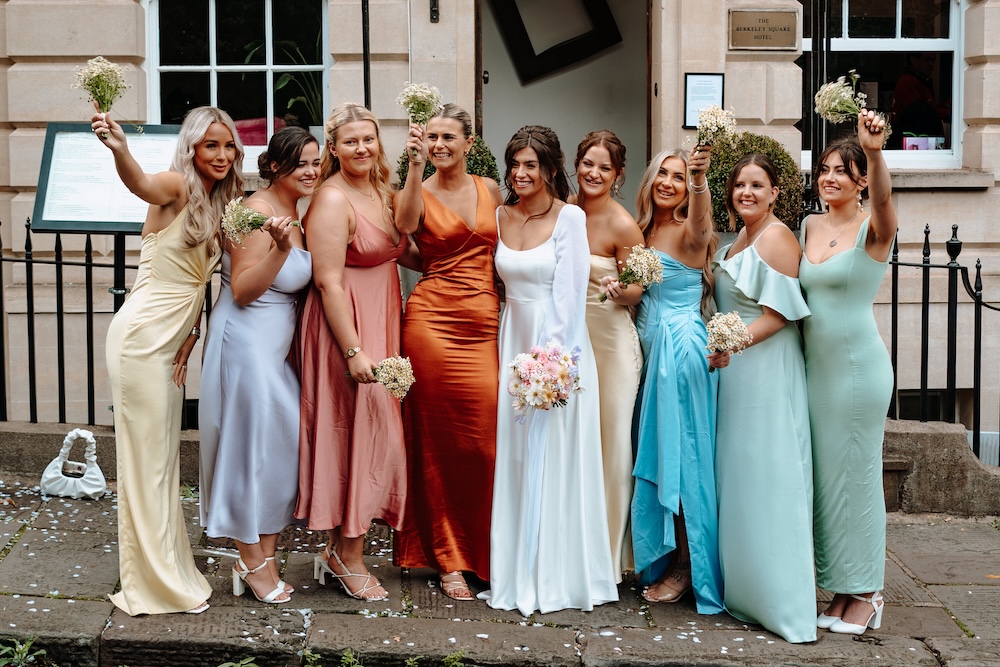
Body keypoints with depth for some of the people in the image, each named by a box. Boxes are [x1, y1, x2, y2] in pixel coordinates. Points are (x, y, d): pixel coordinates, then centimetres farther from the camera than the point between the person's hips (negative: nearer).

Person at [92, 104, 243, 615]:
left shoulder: (217, 206, 12)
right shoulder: (177, 187, -11)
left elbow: (197, 280, 12)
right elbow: (141, 185, -36)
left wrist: (192, 332, -1)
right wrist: (119, 150, -56)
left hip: (172, 341, 9)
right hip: (142, 336, -9)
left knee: (164, 456, 16)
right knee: (147, 457, -1)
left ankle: (168, 569, 28)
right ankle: (154, 583, 7)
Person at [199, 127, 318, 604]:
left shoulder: (293, 214, 12)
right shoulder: (257, 212, -17)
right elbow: (242, 291, -20)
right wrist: (281, 248, -30)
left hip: (275, 348, 10)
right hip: (246, 344, -10)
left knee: (285, 445, 11)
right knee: (252, 447, 0)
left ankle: (264, 558, 22)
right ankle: (252, 562, 14)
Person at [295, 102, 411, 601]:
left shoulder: (381, 191, 12)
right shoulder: (332, 200, -15)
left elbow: (402, 249, 11)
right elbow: (328, 281, -20)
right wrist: (355, 351, -23)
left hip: (381, 326, 9)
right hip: (346, 328, -9)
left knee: (371, 433, 12)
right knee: (355, 433, -2)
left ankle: (339, 550, 24)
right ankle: (347, 558, 12)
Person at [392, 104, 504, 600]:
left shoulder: (489, 190, 14)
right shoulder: (419, 193, 2)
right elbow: (405, 224, -21)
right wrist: (416, 165, -28)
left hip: (485, 323, 3)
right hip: (432, 321, -3)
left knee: (485, 440, -1)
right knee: (439, 439, 2)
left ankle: (485, 554, 15)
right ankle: (449, 559, 12)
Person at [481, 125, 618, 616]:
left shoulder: (570, 217, -6)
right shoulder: (500, 216, 9)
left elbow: (569, 291, -11)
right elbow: (500, 284, 12)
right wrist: (514, 350, 5)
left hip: (559, 346, -5)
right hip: (513, 341, 5)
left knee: (556, 460, 0)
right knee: (515, 461, 7)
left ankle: (559, 578, 11)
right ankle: (518, 574, 18)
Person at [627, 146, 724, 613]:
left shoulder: (688, 233, -9)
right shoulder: (643, 232, 13)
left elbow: (700, 223, -35)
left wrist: (700, 180, -52)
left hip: (682, 346, -8)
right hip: (652, 348, 8)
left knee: (680, 455, -3)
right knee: (656, 455, 12)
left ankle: (686, 567, 8)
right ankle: (664, 558, 24)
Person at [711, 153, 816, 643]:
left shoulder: (776, 238, -11)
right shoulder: (737, 241, 17)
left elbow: (779, 313, -17)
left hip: (765, 367, -9)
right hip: (734, 368, 9)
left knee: (765, 475, -7)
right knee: (735, 473, 12)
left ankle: (782, 600, -1)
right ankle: (742, 587, 21)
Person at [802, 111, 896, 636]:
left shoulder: (873, 229, -9)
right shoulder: (808, 227, 9)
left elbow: (883, 197, -31)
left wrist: (875, 153, -50)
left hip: (858, 365, -6)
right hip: (813, 365, 6)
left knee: (855, 474, 0)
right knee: (822, 475, 10)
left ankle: (865, 593, 12)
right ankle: (842, 587, 21)